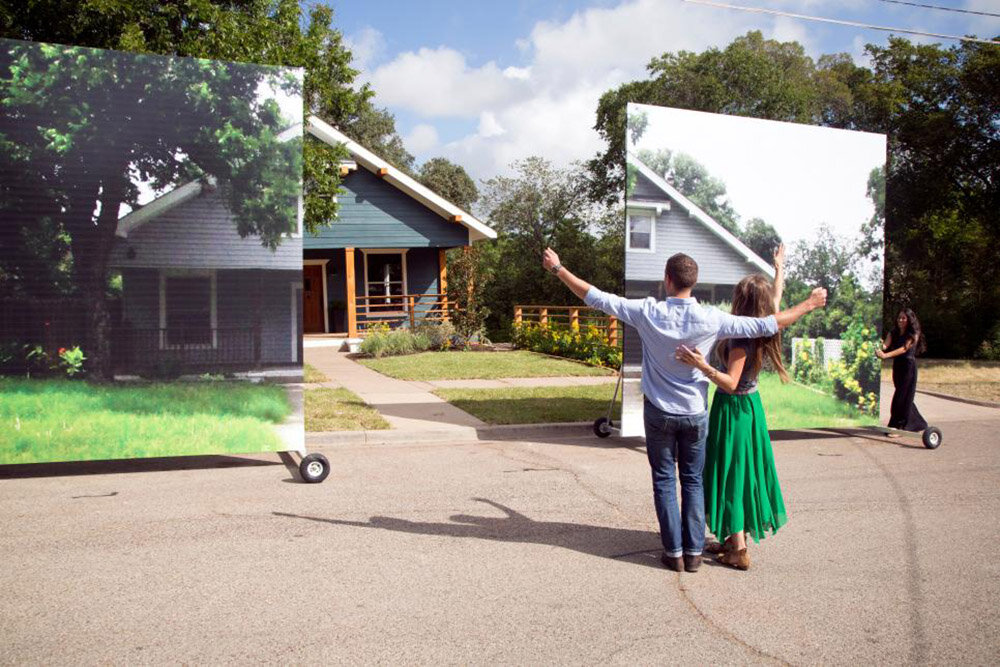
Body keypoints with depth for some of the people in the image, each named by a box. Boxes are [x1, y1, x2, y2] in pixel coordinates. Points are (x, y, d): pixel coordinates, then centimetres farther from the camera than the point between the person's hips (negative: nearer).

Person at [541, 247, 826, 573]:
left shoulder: (648, 312, -16)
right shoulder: (710, 319, -15)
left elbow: (596, 297, -12)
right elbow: (768, 325, -9)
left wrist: (557, 268, -1)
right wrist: (809, 304, 5)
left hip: (659, 412, -1)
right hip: (695, 414, 1)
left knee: (664, 481, 10)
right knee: (693, 482, 13)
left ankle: (673, 552, 13)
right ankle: (693, 552, 17)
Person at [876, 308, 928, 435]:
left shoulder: (913, 334, -8)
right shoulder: (893, 332, 9)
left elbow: (904, 349, -20)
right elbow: (886, 345, -6)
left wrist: (885, 355, -32)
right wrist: (880, 346, -31)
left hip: (908, 366, -6)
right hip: (897, 366, 6)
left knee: (902, 397, -9)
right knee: (904, 396, 13)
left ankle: (897, 427, -6)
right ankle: (918, 424, 29)